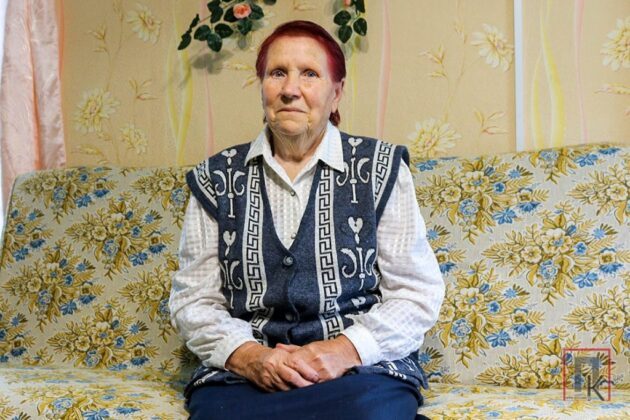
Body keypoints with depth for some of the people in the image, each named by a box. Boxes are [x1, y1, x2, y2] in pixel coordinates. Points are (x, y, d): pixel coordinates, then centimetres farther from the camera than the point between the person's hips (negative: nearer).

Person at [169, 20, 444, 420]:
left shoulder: (380, 167, 6)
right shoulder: (217, 178, 10)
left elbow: (417, 293, 3)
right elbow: (193, 300, 8)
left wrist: (346, 349, -13)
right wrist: (248, 356, -11)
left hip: (363, 369, 0)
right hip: (241, 375, 1)